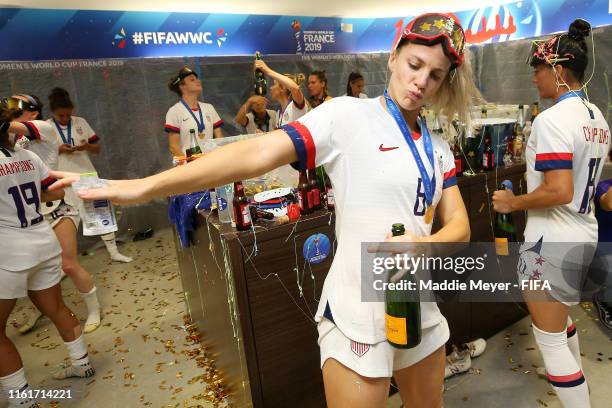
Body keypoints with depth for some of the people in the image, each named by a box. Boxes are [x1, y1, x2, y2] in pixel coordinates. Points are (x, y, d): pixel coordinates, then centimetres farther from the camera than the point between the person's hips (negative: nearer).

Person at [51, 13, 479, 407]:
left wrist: (422, 244, -20)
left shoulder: (439, 148, 7)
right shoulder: (348, 115, -13)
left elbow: (460, 227, 3)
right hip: (359, 312, -7)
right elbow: (256, 153, -25)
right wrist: (143, 187, -32)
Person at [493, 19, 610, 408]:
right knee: (562, 316, 31)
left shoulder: (551, 119, -20)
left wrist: (513, 202, -14)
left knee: (550, 338, 4)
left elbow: (558, 191, -28)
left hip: (552, 240, -10)